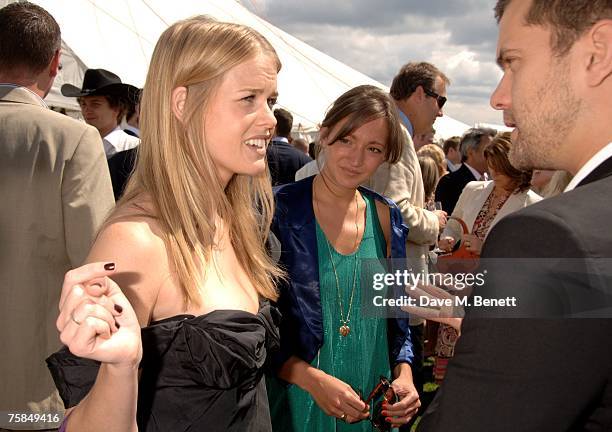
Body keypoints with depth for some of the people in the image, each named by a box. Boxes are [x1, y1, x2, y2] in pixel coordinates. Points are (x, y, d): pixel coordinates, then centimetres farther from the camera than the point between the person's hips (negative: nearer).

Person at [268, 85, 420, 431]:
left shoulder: (386, 217, 1)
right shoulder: (278, 210, -14)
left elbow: (396, 314, 10)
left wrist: (404, 373, -6)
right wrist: (313, 379, -21)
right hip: (295, 402, -4)